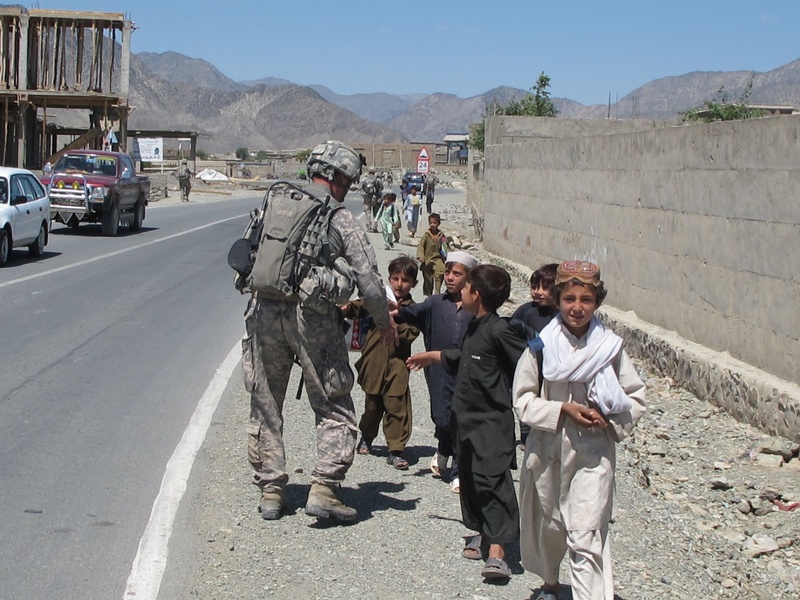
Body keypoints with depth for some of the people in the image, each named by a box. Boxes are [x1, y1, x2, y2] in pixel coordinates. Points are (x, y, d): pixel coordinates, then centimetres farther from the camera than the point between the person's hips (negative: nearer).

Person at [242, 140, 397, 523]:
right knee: (335, 410, 8)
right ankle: (324, 489, -2)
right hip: (311, 316, -4)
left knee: (265, 406, 15)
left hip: (264, 311, 4)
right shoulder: (342, 221, -2)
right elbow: (369, 282, -4)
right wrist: (384, 322, 11)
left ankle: (270, 491, 17)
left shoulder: (273, 203, 9)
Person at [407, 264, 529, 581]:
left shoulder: (500, 330, -17)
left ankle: (497, 550, -18)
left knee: (493, 479, -14)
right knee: (470, 477, 16)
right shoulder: (474, 328, 12)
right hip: (467, 417, 10)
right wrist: (433, 356, 43)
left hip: (492, 421, -10)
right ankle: (484, 533, 30)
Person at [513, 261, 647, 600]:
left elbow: (636, 399, 4)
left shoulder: (609, 346, -4)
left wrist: (608, 421, -14)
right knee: (548, 525, 19)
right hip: (547, 449, 2)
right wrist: (563, 409, -17)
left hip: (594, 453, -2)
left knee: (586, 539, -11)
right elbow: (522, 399, -4)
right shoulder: (541, 345, -5)